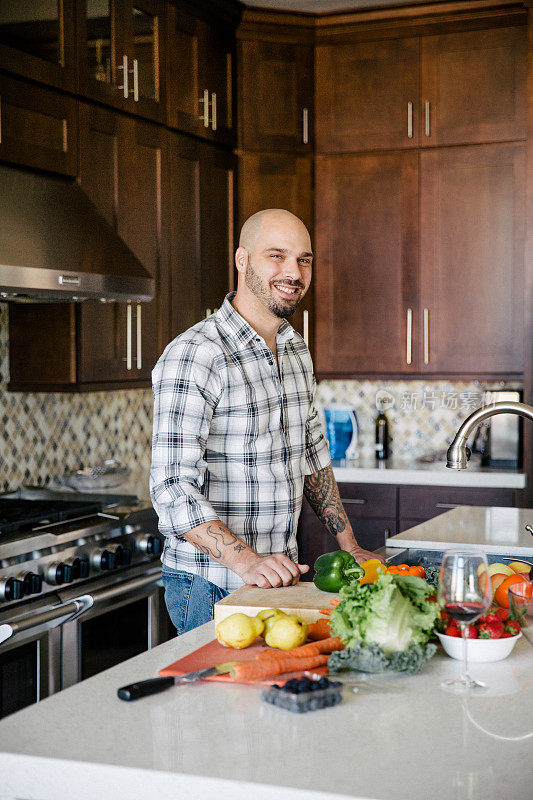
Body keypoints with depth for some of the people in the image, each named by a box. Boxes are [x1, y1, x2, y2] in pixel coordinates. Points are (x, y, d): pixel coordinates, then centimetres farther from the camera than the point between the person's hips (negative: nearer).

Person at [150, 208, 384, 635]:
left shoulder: (296, 348, 8)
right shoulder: (192, 357, -19)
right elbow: (173, 489, -24)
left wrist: (349, 544, 13)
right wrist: (246, 561, -33)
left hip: (281, 573, 8)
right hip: (212, 585, -7)